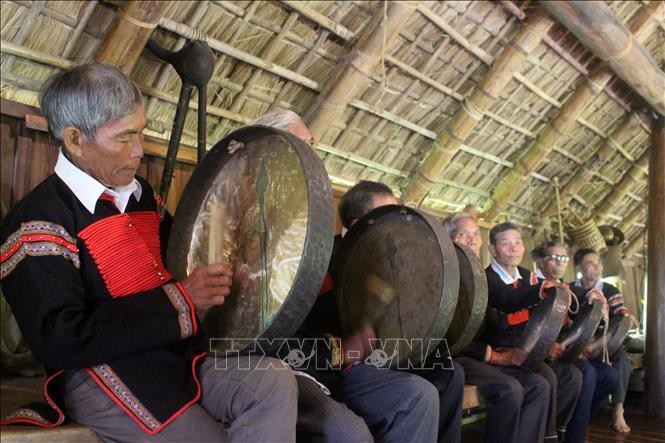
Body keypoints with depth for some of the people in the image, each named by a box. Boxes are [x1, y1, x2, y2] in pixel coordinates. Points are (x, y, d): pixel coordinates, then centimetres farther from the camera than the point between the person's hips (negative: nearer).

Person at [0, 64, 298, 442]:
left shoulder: (141, 194, 14)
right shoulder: (40, 219, -11)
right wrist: (179, 300, -18)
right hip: (101, 376, -6)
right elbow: (59, 341, -19)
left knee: (275, 381, -16)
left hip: (178, 355, 7)